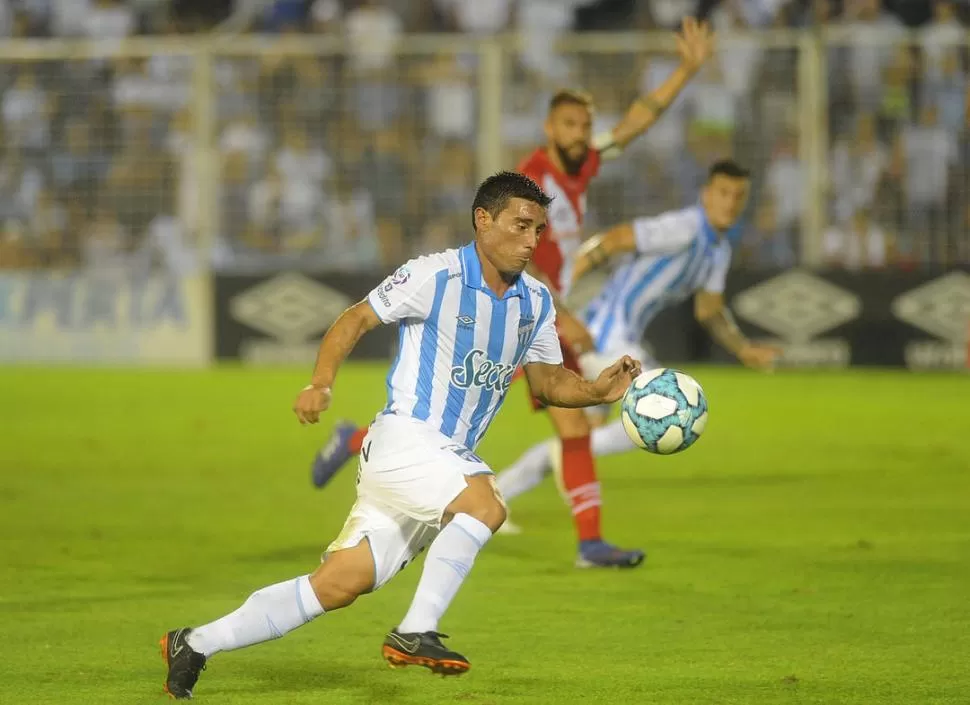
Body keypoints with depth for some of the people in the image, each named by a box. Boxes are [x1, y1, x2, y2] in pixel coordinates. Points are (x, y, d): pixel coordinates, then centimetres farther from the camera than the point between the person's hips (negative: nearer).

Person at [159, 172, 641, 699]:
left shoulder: (536, 303, 10)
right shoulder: (436, 276, -10)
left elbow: (549, 382, 17)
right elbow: (356, 319, -5)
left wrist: (600, 390, -2)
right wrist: (320, 383, -18)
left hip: (452, 459, 7)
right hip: (403, 439, -7)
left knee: (342, 583, 1)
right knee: (484, 503, -33)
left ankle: (195, 645, 10)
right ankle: (415, 633, -24)